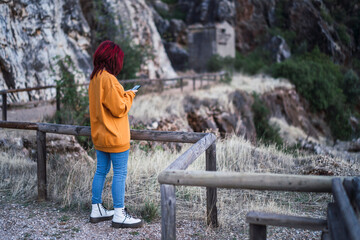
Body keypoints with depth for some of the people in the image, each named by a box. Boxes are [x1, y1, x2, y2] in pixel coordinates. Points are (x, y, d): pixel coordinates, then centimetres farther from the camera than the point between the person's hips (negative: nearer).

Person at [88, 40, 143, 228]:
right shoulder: (108, 79, -20)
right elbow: (119, 109, -19)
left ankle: (96, 210, 24)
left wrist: (124, 94, 11)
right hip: (115, 137, -9)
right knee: (120, 174, -3)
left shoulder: (94, 78, 10)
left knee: (101, 171, 15)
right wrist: (129, 96, -3)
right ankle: (119, 215, 2)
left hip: (99, 136, 10)